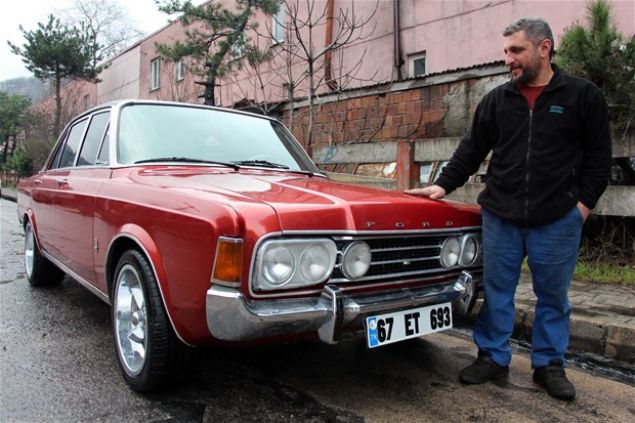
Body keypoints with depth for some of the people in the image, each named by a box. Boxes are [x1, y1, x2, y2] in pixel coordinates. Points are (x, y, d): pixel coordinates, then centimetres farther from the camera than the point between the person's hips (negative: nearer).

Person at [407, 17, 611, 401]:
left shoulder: (583, 96, 1)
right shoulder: (497, 99, 7)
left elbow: (599, 156, 2)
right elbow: (472, 149, 8)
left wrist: (584, 202, -5)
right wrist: (444, 185, 0)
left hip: (558, 220, -2)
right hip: (500, 217, 2)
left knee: (553, 295, 10)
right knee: (496, 292, 8)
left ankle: (550, 364, 26)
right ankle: (493, 358, 23)